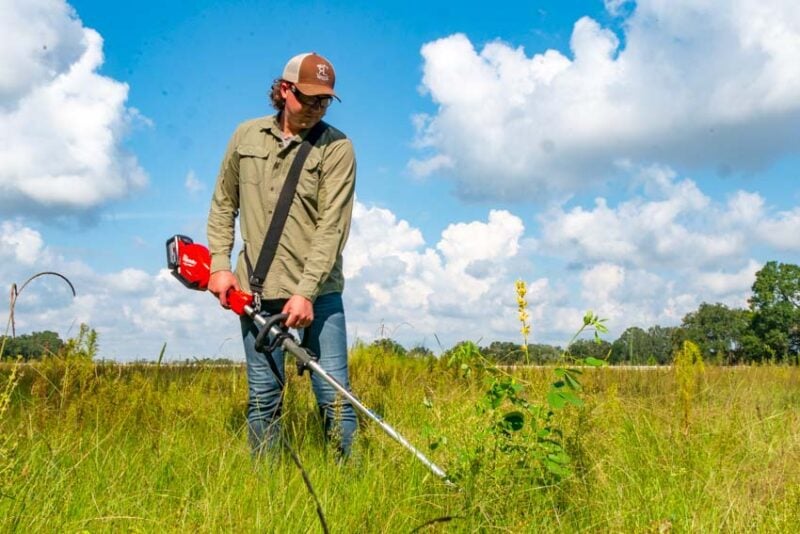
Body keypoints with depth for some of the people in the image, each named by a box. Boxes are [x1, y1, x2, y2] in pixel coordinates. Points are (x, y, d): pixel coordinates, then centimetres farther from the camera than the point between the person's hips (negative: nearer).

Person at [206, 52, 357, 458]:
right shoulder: (246, 136, 8)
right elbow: (223, 205, 16)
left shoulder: (337, 148, -4)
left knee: (334, 393, -3)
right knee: (264, 395, 7)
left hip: (317, 290, -3)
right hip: (256, 288, 3)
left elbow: (332, 227, -11)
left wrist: (306, 291, -19)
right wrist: (220, 265, 4)